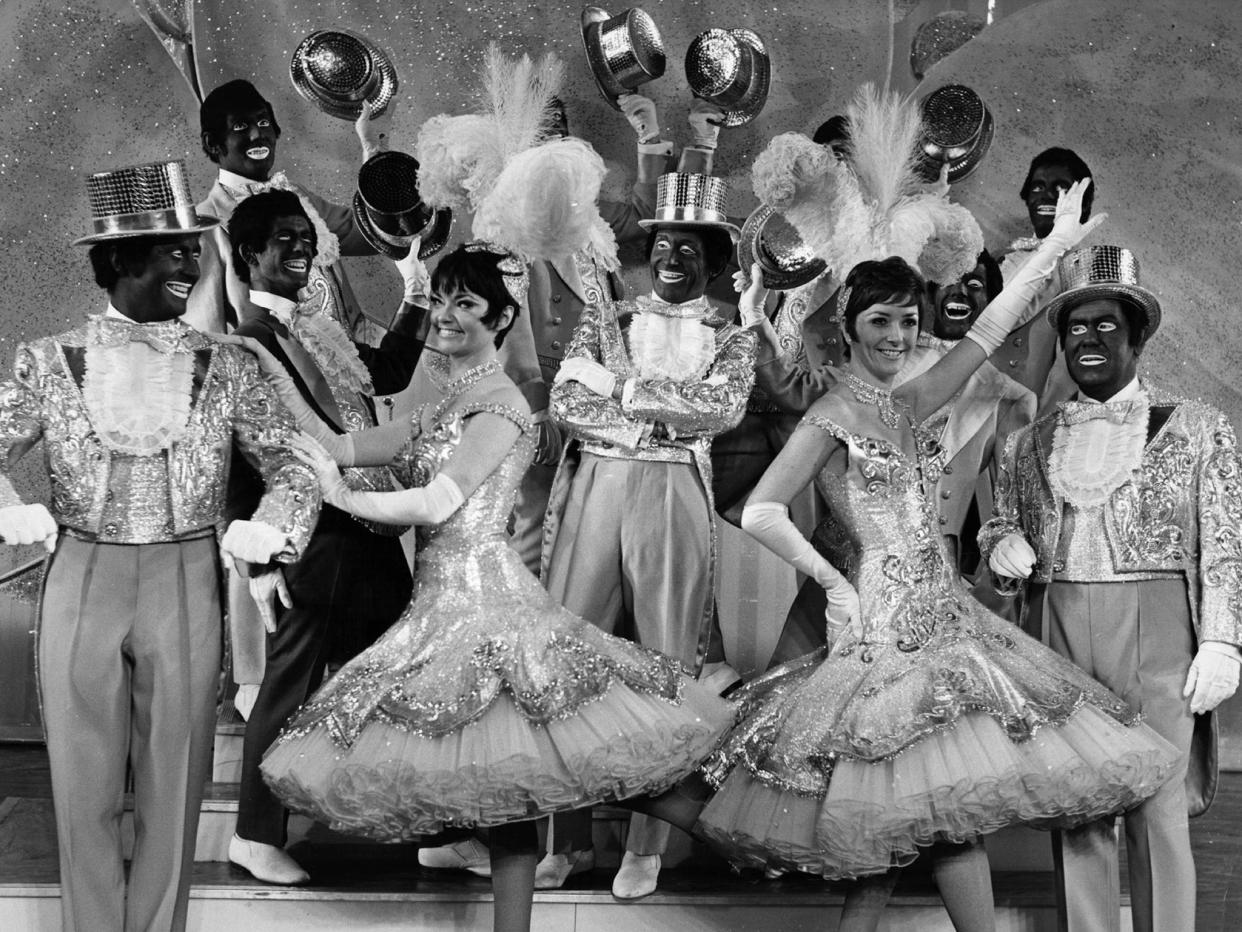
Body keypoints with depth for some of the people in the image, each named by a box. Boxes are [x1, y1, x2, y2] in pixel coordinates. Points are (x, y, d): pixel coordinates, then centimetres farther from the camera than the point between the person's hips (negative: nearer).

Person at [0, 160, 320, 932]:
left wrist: (273, 525, -14)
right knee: (84, 789, 6)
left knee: (173, 792, 7)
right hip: (81, 581, 0)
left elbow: (292, 461, 5)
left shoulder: (225, 368, 3)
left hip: (187, 586, 0)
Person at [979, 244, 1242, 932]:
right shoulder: (1031, 443, 15)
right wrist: (1004, 545, 2)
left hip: (1154, 626, -3)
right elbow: (1002, 523, 25)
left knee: (1157, 810, -5)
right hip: (1058, 630, 3)